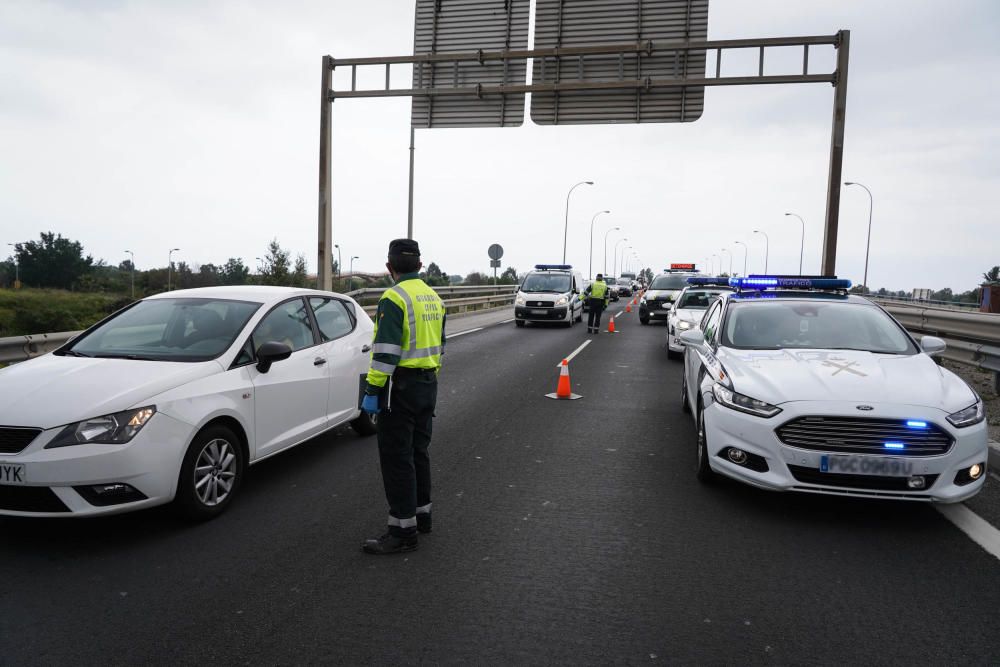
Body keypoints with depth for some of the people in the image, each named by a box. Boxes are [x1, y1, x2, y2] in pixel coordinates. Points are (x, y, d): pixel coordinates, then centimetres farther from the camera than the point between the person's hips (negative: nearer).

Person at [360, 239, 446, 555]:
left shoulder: (394, 298, -15)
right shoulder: (433, 297, 12)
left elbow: (386, 351, -21)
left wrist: (372, 391, -18)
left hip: (402, 386, -9)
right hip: (428, 384, 9)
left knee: (396, 458, -3)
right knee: (417, 452, 19)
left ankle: (403, 530, 2)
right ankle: (422, 513, 29)